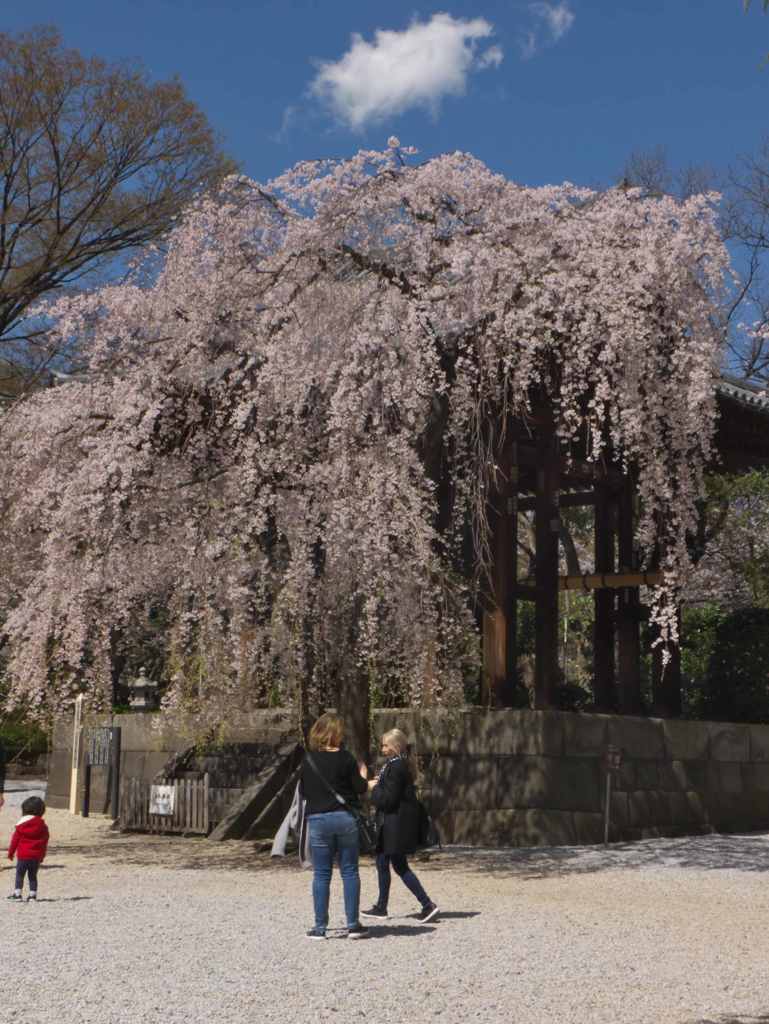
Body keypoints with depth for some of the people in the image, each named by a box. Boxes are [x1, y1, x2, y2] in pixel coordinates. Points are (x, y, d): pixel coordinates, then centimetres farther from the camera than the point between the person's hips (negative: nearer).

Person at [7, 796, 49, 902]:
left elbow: (15, 840, -1)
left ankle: (17, 892, 2)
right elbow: (45, 842, 7)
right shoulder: (42, 826, 2)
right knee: (33, 876, 11)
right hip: (36, 856, 2)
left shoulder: (21, 825, -4)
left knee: (19, 874, 9)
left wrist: (10, 852, 11)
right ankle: (33, 894, 6)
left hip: (23, 855, -2)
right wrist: (42, 856, 16)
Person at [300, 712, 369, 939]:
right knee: (349, 871, 7)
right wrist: (362, 775, 16)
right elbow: (360, 789, -3)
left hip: (317, 820, 1)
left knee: (321, 874, 6)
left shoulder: (308, 759, 0)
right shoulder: (345, 758, -6)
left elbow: (303, 791, 9)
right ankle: (353, 925, 8)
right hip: (344, 817, -1)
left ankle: (320, 927, 6)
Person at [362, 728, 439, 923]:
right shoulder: (397, 764, 13)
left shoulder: (396, 767, -18)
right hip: (391, 825, 11)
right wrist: (379, 784, 7)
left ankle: (428, 905, -6)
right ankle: (381, 907, 24)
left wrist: (374, 788, -7)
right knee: (382, 863, 16)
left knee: (400, 866, -6)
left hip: (396, 825, -11)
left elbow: (388, 799, -21)